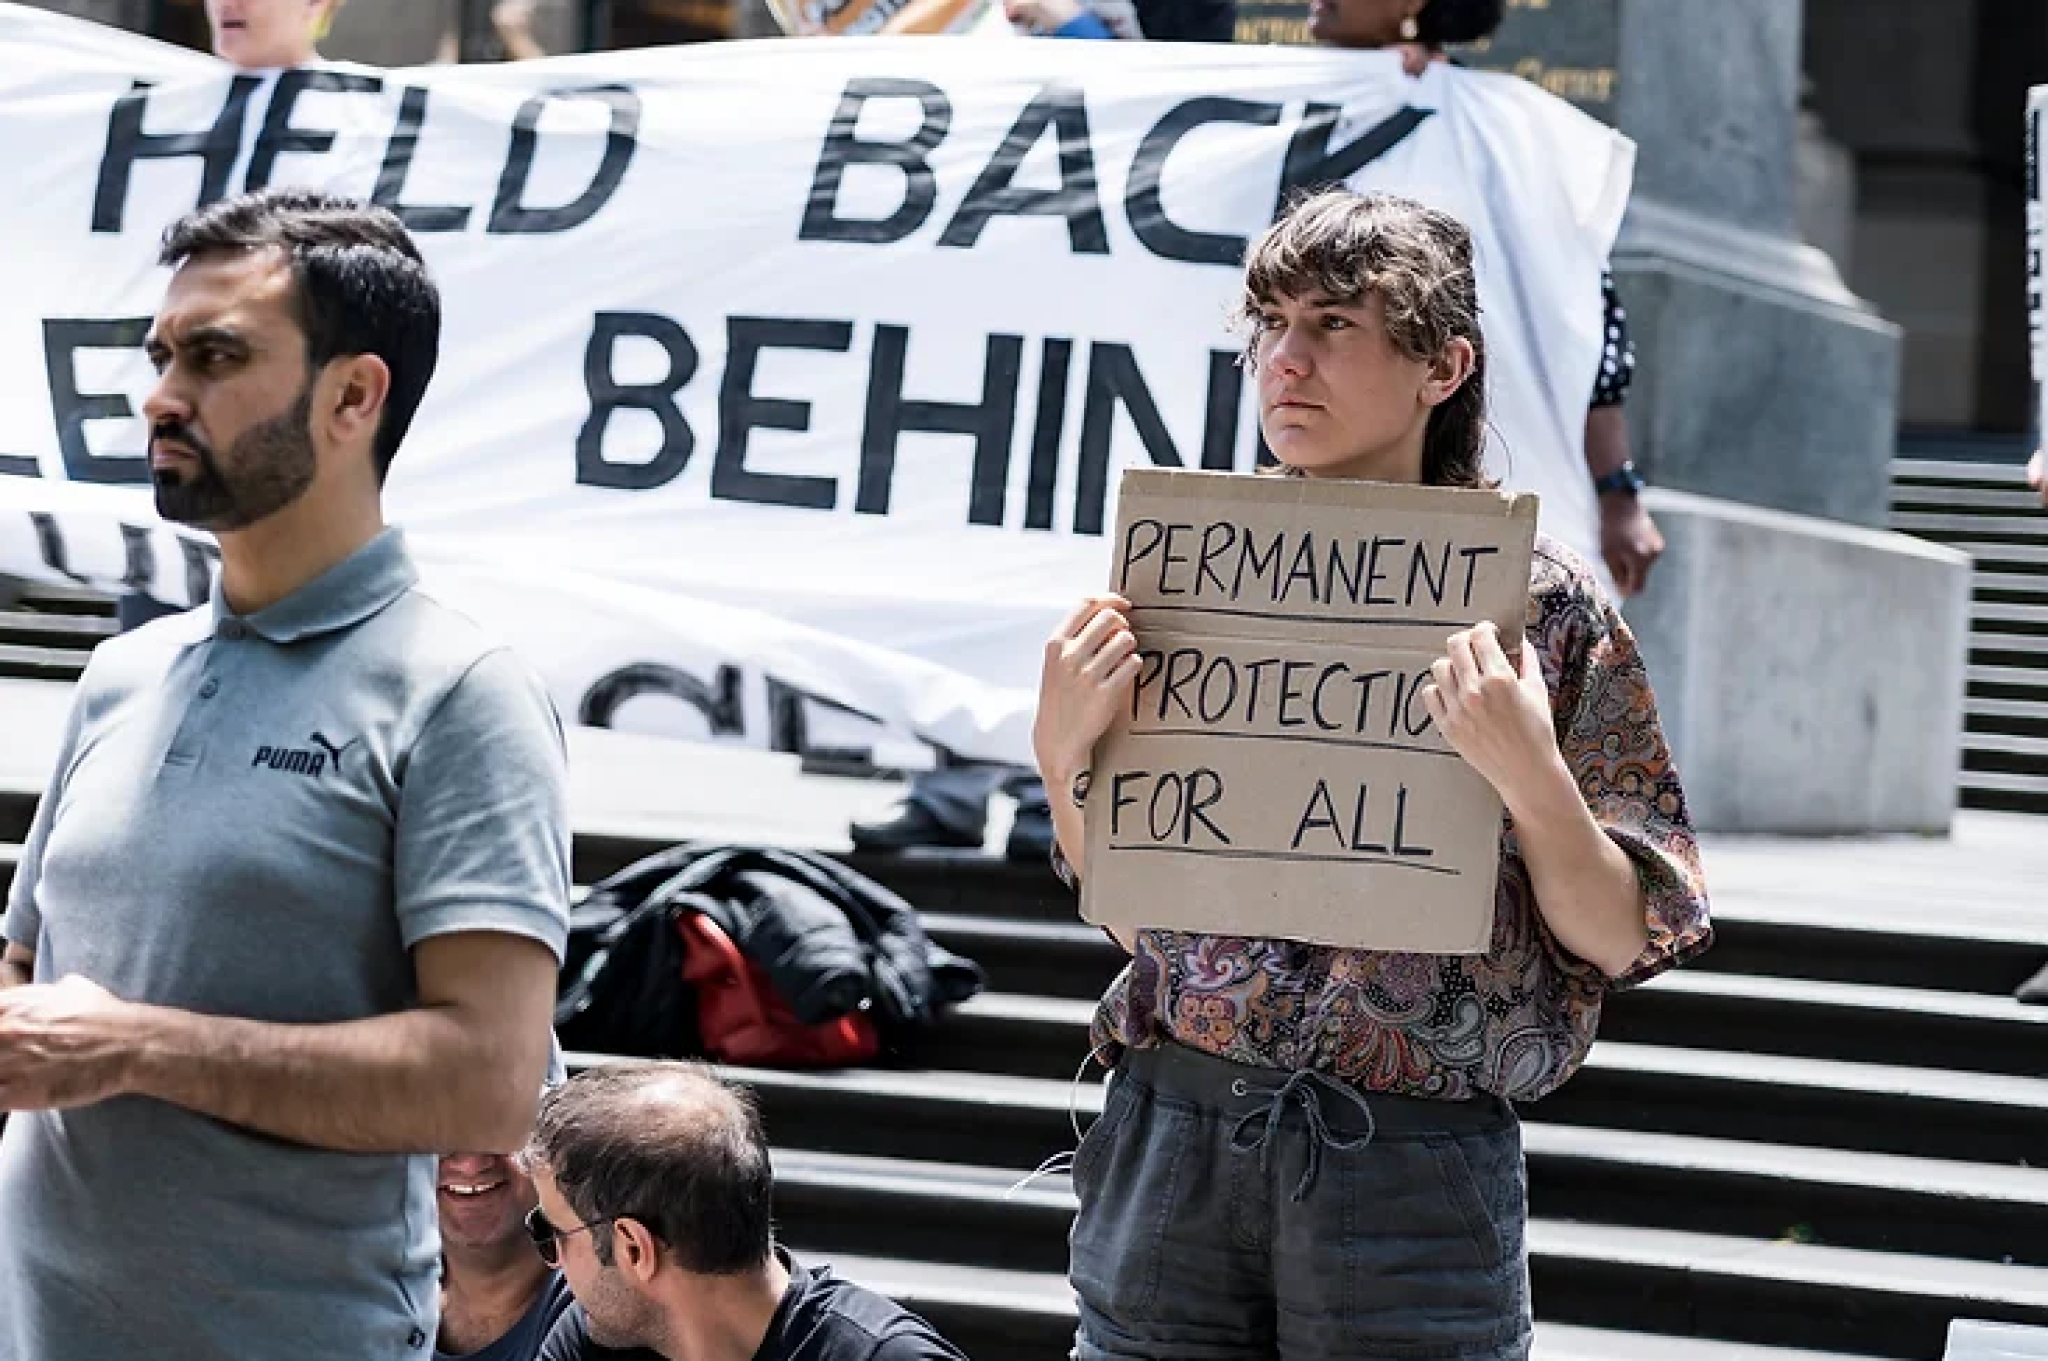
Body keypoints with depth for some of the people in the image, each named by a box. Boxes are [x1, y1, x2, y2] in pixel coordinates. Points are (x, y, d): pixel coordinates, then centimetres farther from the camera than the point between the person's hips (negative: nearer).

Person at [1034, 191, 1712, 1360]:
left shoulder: (1541, 599, -2)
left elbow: (1619, 940, -3)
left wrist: (1528, 770, -19)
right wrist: (1064, 753, -3)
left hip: (1413, 1164, -3)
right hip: (1171, 1133, 3)